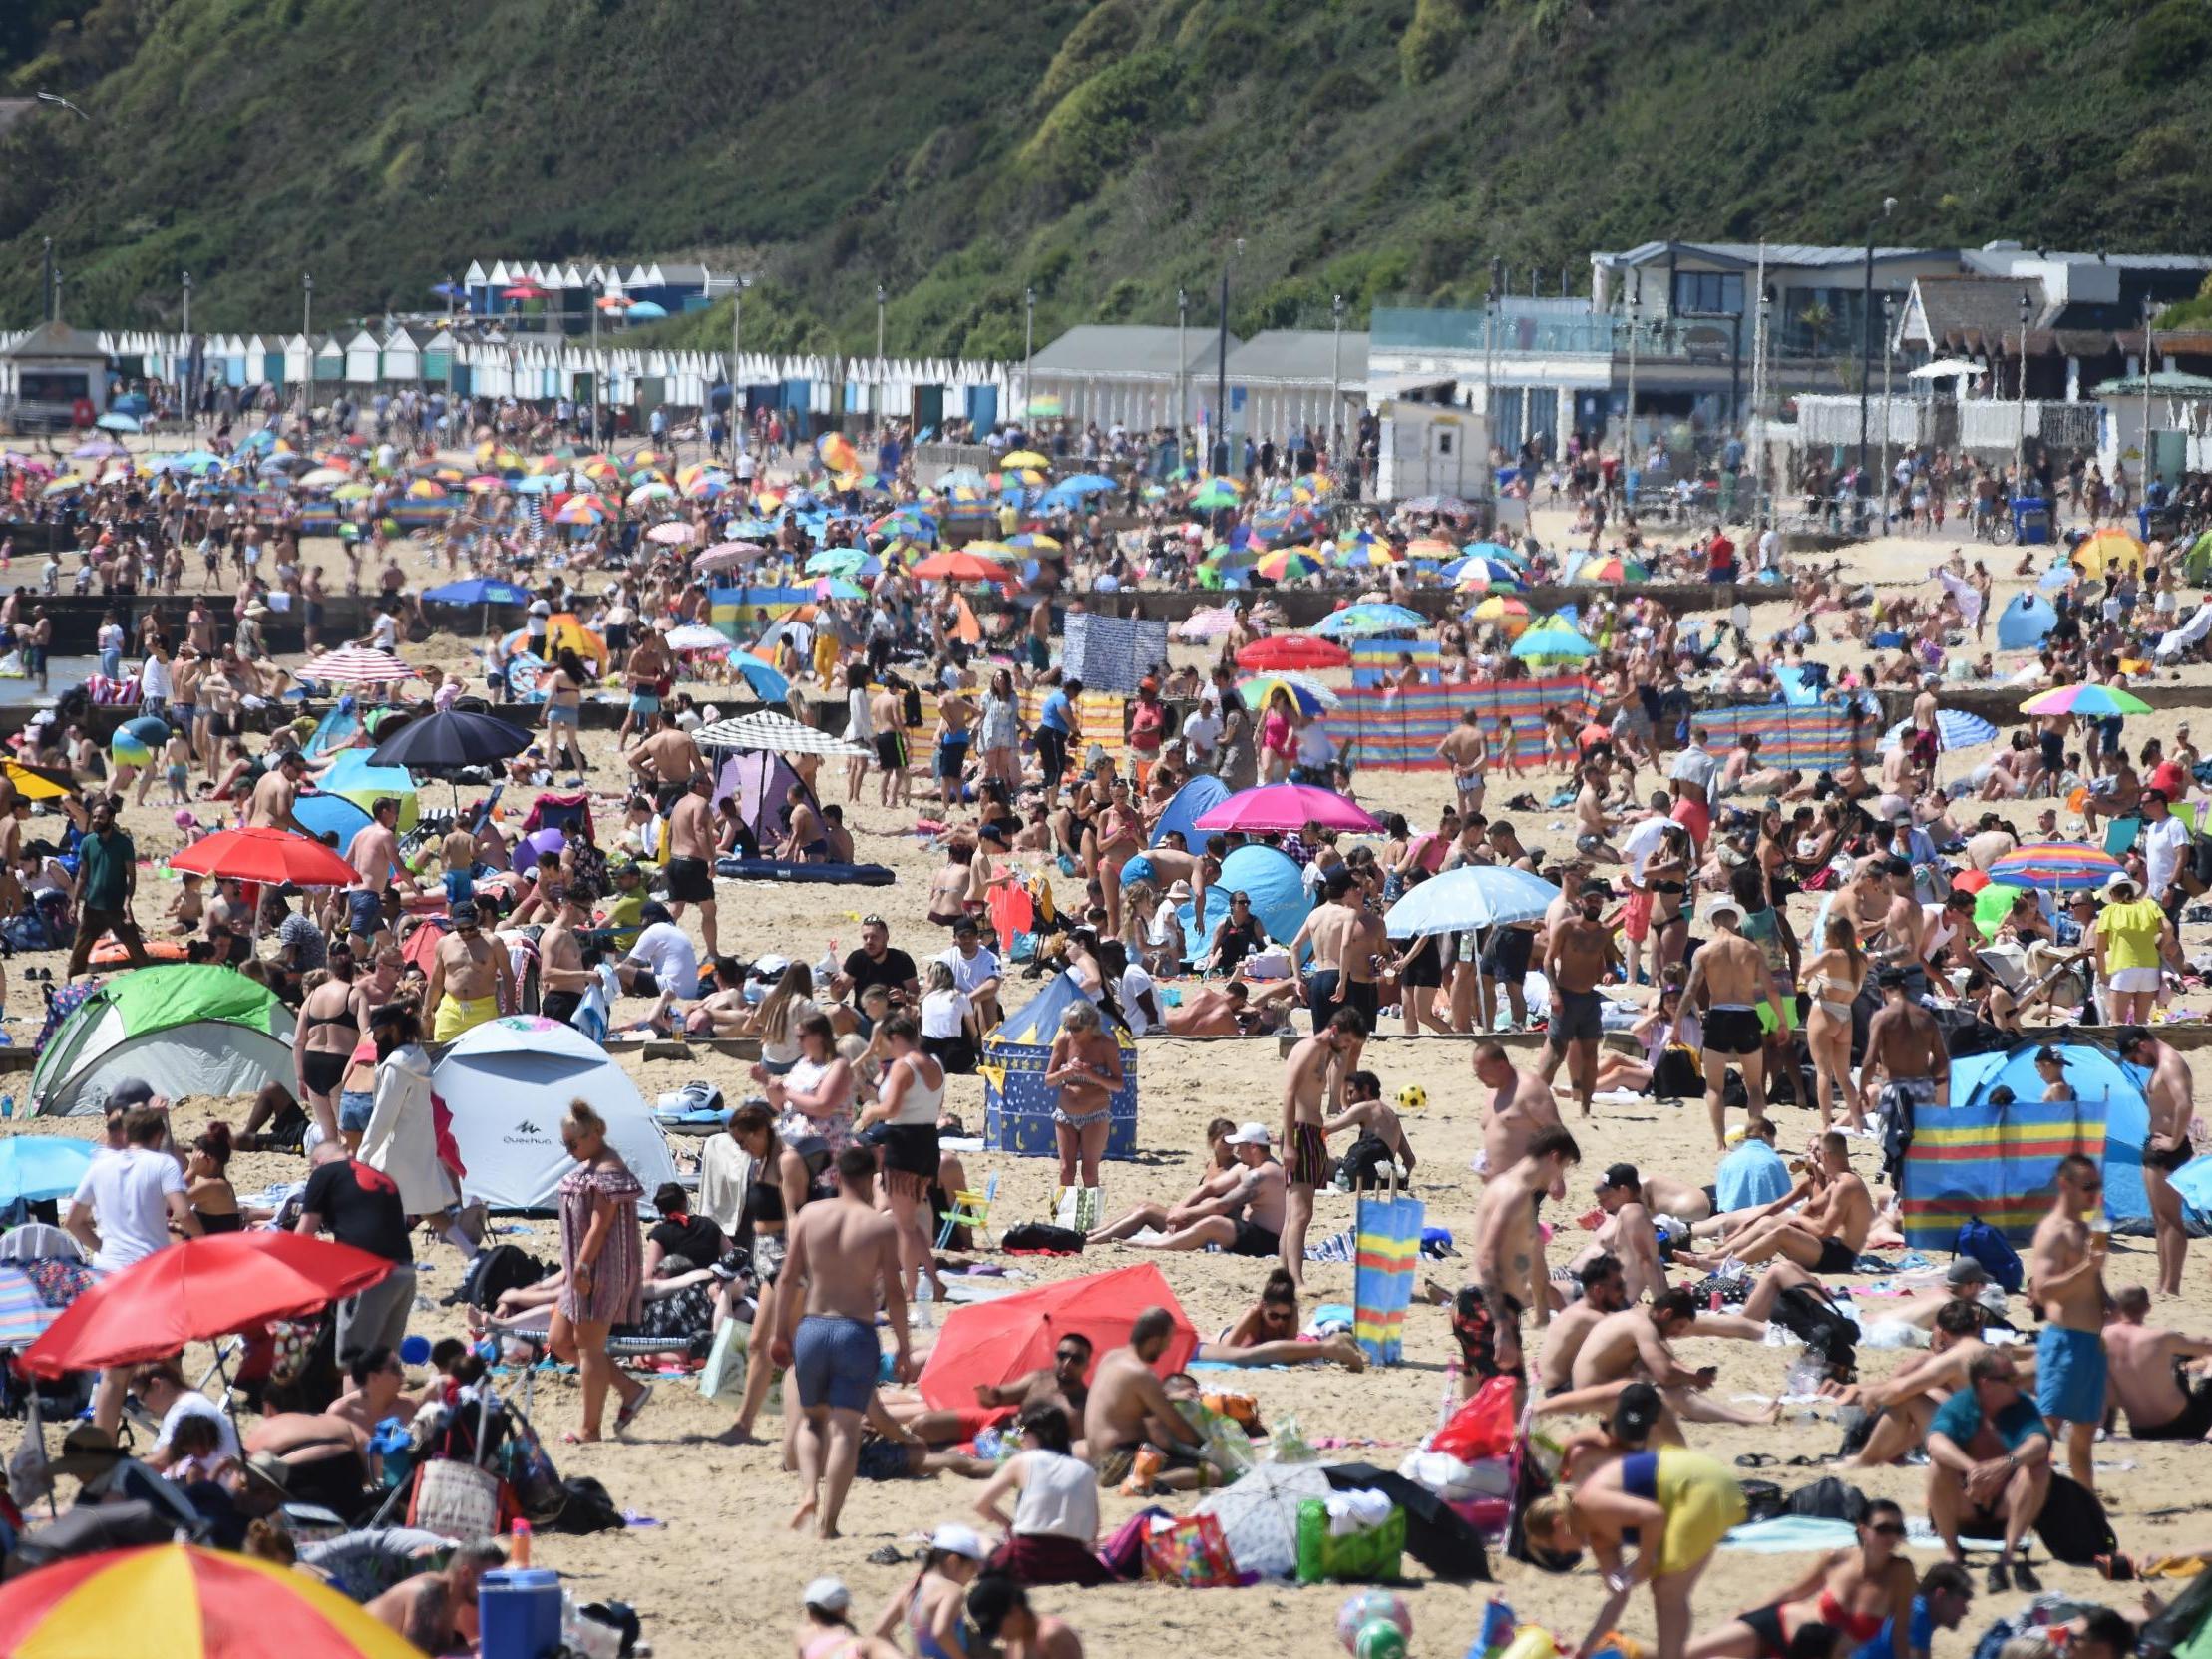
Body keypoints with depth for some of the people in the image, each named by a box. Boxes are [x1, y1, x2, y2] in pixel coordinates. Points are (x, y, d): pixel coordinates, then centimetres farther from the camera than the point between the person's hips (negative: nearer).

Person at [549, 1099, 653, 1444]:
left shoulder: (608, 1171, -16)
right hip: (581, 1270, 11)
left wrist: (582, 1266, -25)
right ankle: (631, 1389, 13)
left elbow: (600, 1224, -22)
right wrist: (572, 1268, 19)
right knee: (560, 1341, 12)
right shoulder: (587, 1166, 15)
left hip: (602, 1268, -11)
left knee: (588, 1346, -4)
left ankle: (590, 1429, 2)